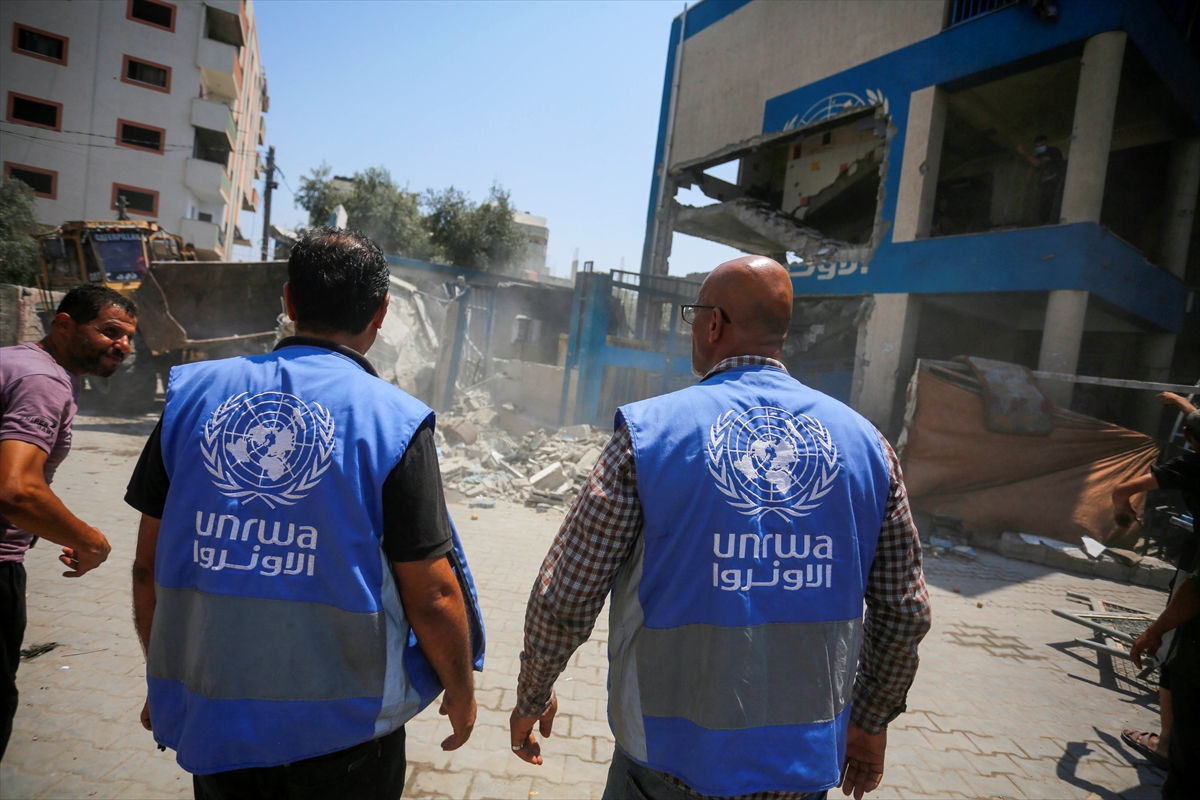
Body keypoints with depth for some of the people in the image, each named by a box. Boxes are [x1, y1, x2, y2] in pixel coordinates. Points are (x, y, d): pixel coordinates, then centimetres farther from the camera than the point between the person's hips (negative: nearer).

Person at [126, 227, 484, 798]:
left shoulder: (192, 393, -5)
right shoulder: (394, 421, -17)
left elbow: (150, 566, 1)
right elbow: (431, 596, -16)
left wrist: (165, 679, 16)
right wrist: (461, 691, 2)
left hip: (208, 715, 3)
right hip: (341, 729, -2)